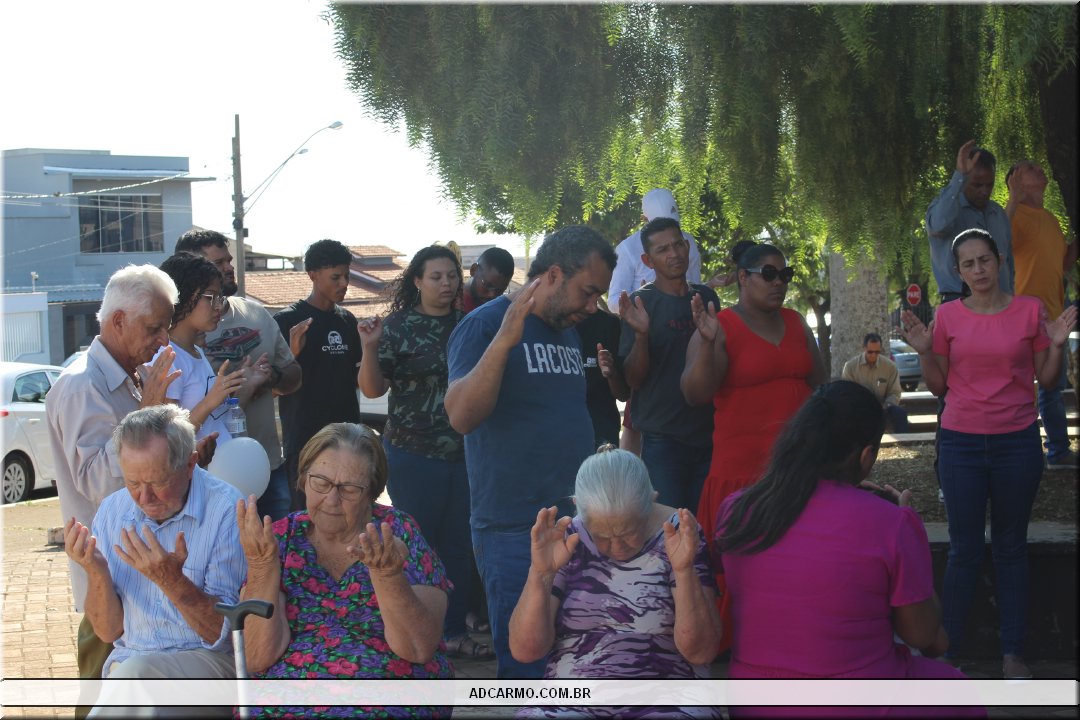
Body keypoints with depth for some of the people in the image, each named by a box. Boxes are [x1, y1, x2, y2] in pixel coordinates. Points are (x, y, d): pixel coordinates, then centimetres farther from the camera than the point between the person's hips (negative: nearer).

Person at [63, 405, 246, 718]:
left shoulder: (226, 510, -12)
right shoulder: (112, 511, 4)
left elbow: (223, 633, -10)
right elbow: (109, 632, 7)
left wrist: (172, 580, -25)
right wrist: (97, 573, -12)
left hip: (208, 659, -3)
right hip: (128, 661, 3)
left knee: (137, 673, -32)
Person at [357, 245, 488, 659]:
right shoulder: (399, 326, -5)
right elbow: (373, 389, -8)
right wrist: (370, 348, -23)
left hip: (465, 454, 4)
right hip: (414, 455, -4)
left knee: (459, 545, 10)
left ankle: (454, 631, 20)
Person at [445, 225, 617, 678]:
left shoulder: (568, 332, 16)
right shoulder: (485, 326, -8)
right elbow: (461, 416, -21)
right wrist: (504, 340, -29)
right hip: (516, 533, -7)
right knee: (527, 674, -4)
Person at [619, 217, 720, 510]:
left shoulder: (706, 297, 9)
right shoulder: (641, 302, -5)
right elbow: (633, 380, -9)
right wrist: (640, 334, -25)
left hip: (707, 435, 5)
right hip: (662, 438, -4)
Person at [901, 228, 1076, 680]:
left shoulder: (1030, 311, -1)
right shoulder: (948, 317, 0)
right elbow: (938, 386, 5)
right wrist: (924, 351, -11)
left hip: (1017, 440, 0)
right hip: (962, 441, 0)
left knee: (1011, 547, 8)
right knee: (964, 549, 3)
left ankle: (1012, 652, 15)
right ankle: (950, 649, 11)